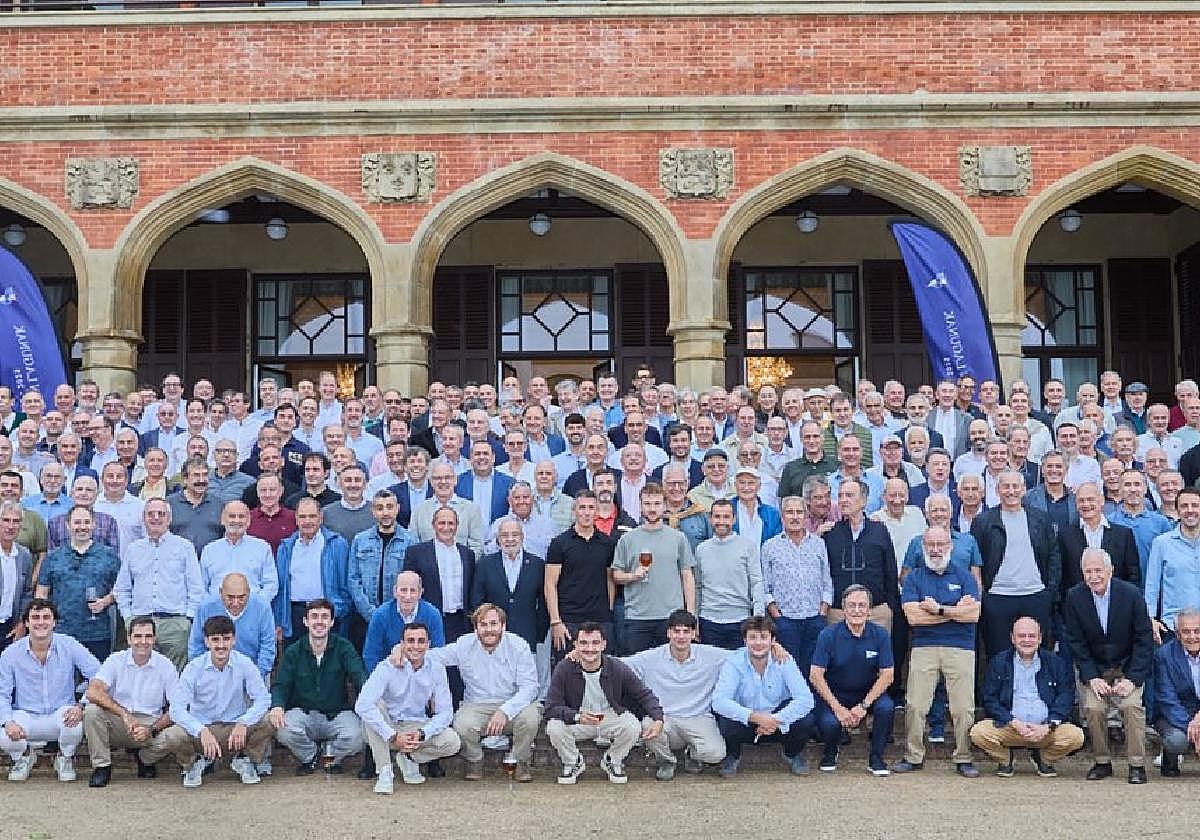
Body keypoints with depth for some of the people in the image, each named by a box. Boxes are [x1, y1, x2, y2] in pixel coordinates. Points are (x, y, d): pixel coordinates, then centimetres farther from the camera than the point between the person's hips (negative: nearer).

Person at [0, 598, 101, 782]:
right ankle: (24, 756, 11)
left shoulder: (69, 646, -6)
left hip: (60, 715, -1)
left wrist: (82, 707, -25)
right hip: (25, 717, 1)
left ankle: (66, 758, 3)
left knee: (75, 723, -35)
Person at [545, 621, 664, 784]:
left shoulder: (618, 669, -15)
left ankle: (613, 761, 4)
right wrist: (578, 716, -39)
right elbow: (552, 707, -19)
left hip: (612, 718, 1)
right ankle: (572, 763, 4)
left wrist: (658, 720, -24)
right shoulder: (564, 669, -17)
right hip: (577, 722, 0)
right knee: (554, 727, -30)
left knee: (633, 727, -29)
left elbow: (645, 696, -5)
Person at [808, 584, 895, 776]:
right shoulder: (829, 635, -12)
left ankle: (876, 758, -3)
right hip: (834, 694, -2)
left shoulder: (880, 634, -7)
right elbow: (815, 676, -13)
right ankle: (830, 753, 8)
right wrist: (838, 708, -21)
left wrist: (864, 706, -18)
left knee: (887, 708, -29)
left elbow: (887, 675, -7)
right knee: (829, 722, -30)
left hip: (868, 693, 2)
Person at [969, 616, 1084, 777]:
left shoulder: (1056, 663, 10)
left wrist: (1047, 727, -13)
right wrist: (1014, 723, -13)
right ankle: (1005, 760, 7)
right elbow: (989, 700, 1)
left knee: (1076, 736, -26)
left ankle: (1044, 759, 7)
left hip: (1045, 729, 1)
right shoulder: (998, 662, 8)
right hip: (1008, 727, -1)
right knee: (978, 732, -28)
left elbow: (1066, 698, 3)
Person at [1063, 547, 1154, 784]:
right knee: (1093, 708, -18)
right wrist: (1091, 678, -13)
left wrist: (1132, 679, -17)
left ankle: (1137, 765, -9)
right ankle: (1102, 762, 0)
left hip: (1129, 667, -1)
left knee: (1132, 705, -22)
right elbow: (1076, 642, -4)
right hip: (1095, 669, 1)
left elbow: (1144, 640, -10)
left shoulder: (1131, 594, -13)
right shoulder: (1074, 597, -8)